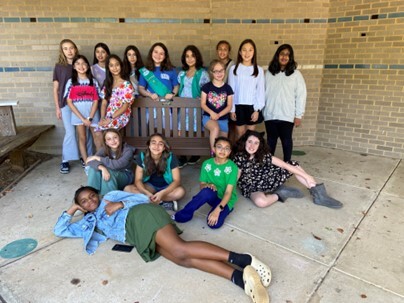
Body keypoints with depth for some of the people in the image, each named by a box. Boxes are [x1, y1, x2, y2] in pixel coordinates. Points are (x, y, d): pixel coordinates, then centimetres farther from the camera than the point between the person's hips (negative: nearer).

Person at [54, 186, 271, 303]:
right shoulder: (89, 223, 34)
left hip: (140, 216, -3)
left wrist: (121, 204, 4)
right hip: (140, 237, 3)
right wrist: (71, 210, 37)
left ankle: (240, 259, -36)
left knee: (180, 250, -28)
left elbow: (142, 198, 16)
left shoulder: (110, 197, 24)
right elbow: (60, 230, 40)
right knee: (184, 259, -22)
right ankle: (239, 276, -39)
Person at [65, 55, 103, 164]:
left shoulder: (93, 82, 4)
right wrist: (82, 118, -10)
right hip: (78, 115, 0)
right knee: (82, 138, 6)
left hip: (92, 114, 1)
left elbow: (96, 101, -1)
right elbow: (69, 102, -3)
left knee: (98, 136, -1)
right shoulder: (71, 82, 1)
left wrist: (90, 118, -11)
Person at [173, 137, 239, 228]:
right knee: (207, 191, -35)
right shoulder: (207, 164, -3)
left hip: (225, 200, -3)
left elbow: (228, 192, -20)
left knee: (214, 223, -32)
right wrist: (207, 185, -25)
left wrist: (218, 209, -32)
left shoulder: (232, 167, -14)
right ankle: (185, 214, -17)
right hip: (213, 196, 3)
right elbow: (201, 185, 0)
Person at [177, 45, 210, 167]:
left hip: (195, 106, -5)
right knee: (180, 131, -1)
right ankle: (182, 157, 8)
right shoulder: (182, 73, 13)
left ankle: (196, 154, 18)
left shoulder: (203, 73, -4)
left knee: (195, 132, -2)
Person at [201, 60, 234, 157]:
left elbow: (229, 106, 0)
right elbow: (203, 104, -2)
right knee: (216, 128, -34)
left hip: (223, 119, 3)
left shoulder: (227, 88, 3)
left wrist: (219, 115, -15)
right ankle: (213, 152, -23)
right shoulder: (207, 86, 0)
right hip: (208, 116, -3)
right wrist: (211, 113, -19)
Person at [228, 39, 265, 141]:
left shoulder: (259, 70, 0)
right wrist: (232, 109, -2)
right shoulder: (234, 69, 0)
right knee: (239, 134, 8)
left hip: (252, 107, 0)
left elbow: (261, 91, -1)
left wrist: (257, 109, -8)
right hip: (238, 106, 0)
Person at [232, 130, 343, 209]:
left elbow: (285, 165, -9)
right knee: (260, 201, -43)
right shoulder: (238, 158, -20)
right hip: (252, 188, -5)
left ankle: (318, 194, -6)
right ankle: (280, 194, -10)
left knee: (293, 165, -5)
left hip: (267, 180, 5)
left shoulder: (263, 155, -8)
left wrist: (306, 176, -8)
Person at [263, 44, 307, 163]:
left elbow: (301, 95, -2)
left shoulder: (296, 74, -1)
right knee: (271, 140, 11)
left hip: (287, 116, -2)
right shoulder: (269, 73, 6)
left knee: (286, 141, 8)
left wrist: (299, 115, -6)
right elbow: (264, 93, 6)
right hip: (270, 115, 2)